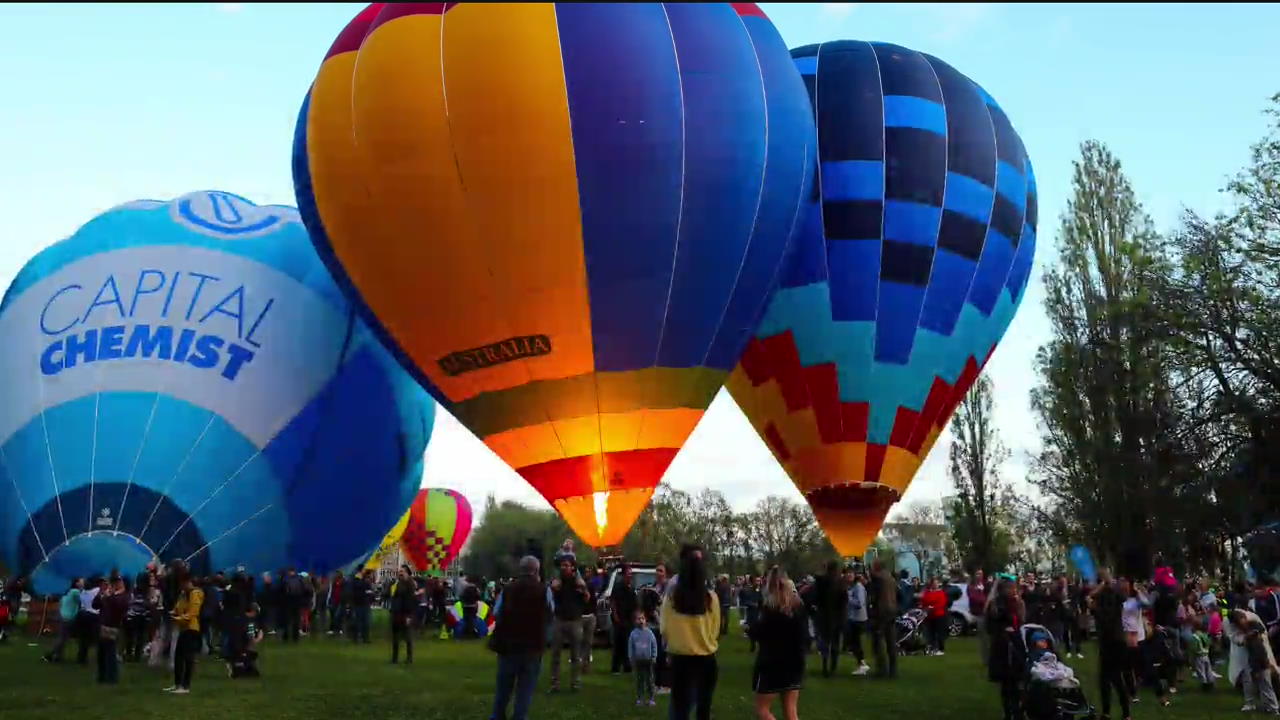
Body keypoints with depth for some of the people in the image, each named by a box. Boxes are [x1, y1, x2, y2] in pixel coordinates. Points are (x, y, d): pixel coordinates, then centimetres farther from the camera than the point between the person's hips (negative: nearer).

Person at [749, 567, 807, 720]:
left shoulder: (769, 605, -13)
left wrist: (749, 628, 3)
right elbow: (804, 634, 10)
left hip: (771, 664, -6)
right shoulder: (798, 604, 7)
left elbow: (760, 633, -16)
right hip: (794, 663, 6)